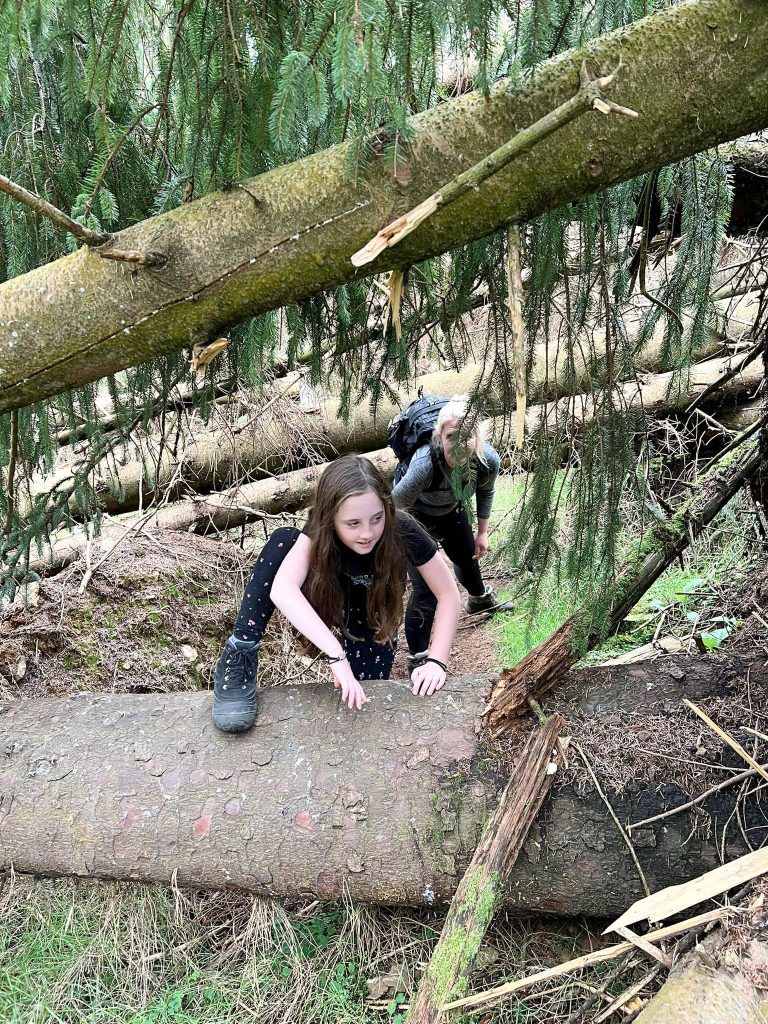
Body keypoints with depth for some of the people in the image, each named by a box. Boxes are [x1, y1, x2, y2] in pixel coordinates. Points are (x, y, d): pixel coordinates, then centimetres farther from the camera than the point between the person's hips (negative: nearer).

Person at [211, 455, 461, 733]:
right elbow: (282, 590, -47)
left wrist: (436, 661, -33)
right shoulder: (318, 531, -30)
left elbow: (448, 595, -21)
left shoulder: (403, 532, -31)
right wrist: (337, 655, -56)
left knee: (360, 702, -26)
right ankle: (241, 653, -25)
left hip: (373, 628, 1)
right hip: (324, 617, 0)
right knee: (283, 540, -28)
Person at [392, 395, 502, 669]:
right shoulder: (425, 464, -46)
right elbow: (396, 505, -28)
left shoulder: (489, 460, -31)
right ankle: (417, 656, 10)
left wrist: (482, 533, 4)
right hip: (415, 516, -5)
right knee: (426, 588, -11)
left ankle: (480, 598, 66)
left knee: (468, 555, 30)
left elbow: (485, 493, -5)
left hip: (451, 510, 5)